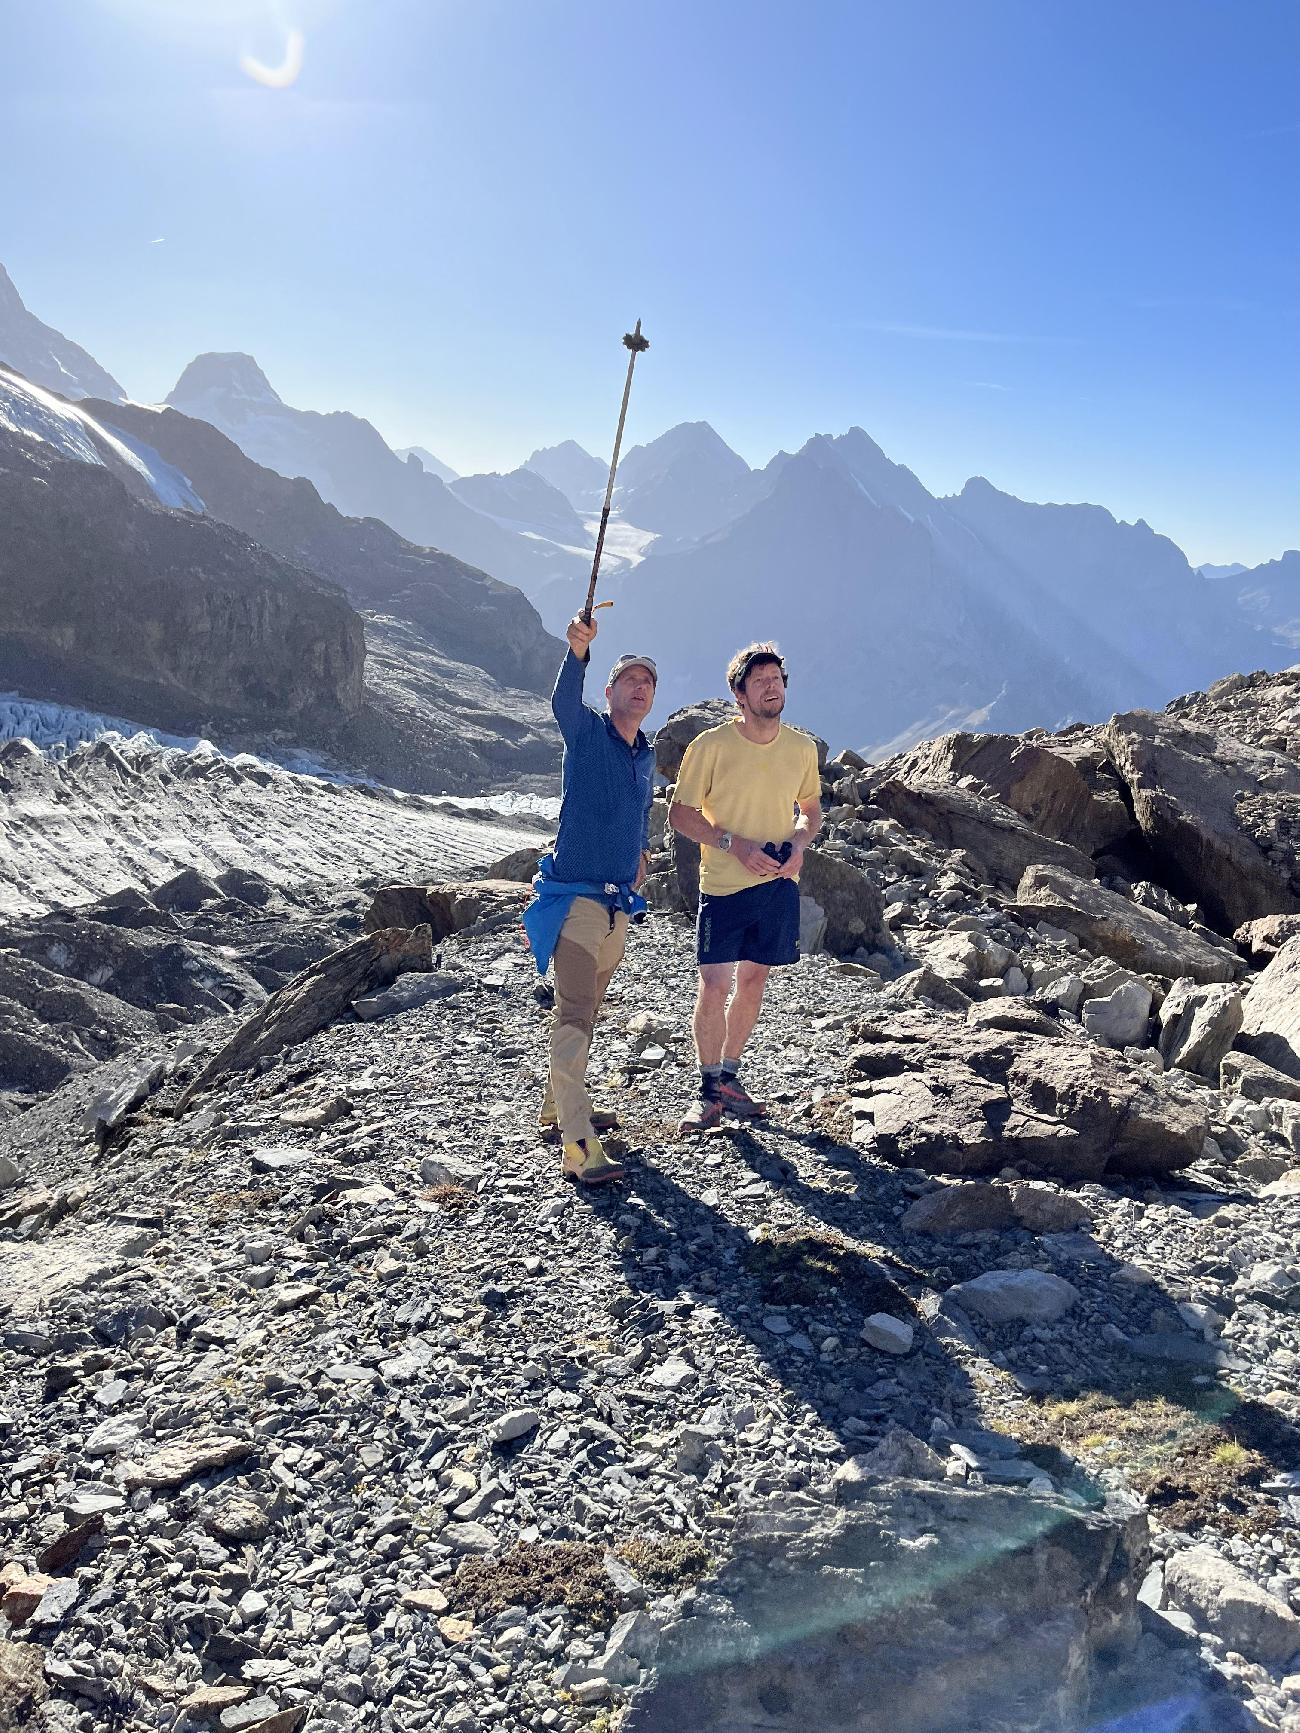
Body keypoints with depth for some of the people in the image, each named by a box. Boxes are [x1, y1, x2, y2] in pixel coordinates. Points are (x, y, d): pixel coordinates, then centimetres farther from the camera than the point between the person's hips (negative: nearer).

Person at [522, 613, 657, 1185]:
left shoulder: (645, 755, 14)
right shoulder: (587, 732, -7)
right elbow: (563, 701, -30)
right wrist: (578, 652, -46)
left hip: (618, 904, 8)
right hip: (575, 896, -8)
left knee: (586, 1010, 19)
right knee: (574, 1015, -13)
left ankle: (559, 1104, 35)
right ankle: (579, 1149, -17)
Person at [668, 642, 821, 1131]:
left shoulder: (803, 747, 2)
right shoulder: (710, 746, -10)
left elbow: (810, 809, 16)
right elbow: (680, 813, -6)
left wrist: (798, 844, -5)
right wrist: (734, 844, -18)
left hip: (779, 884, 4)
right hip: (723, 886, -4)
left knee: (753, 979, 13)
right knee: (714, 985, -6)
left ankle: (728, 1076, 29)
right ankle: (709, 1091, 9)